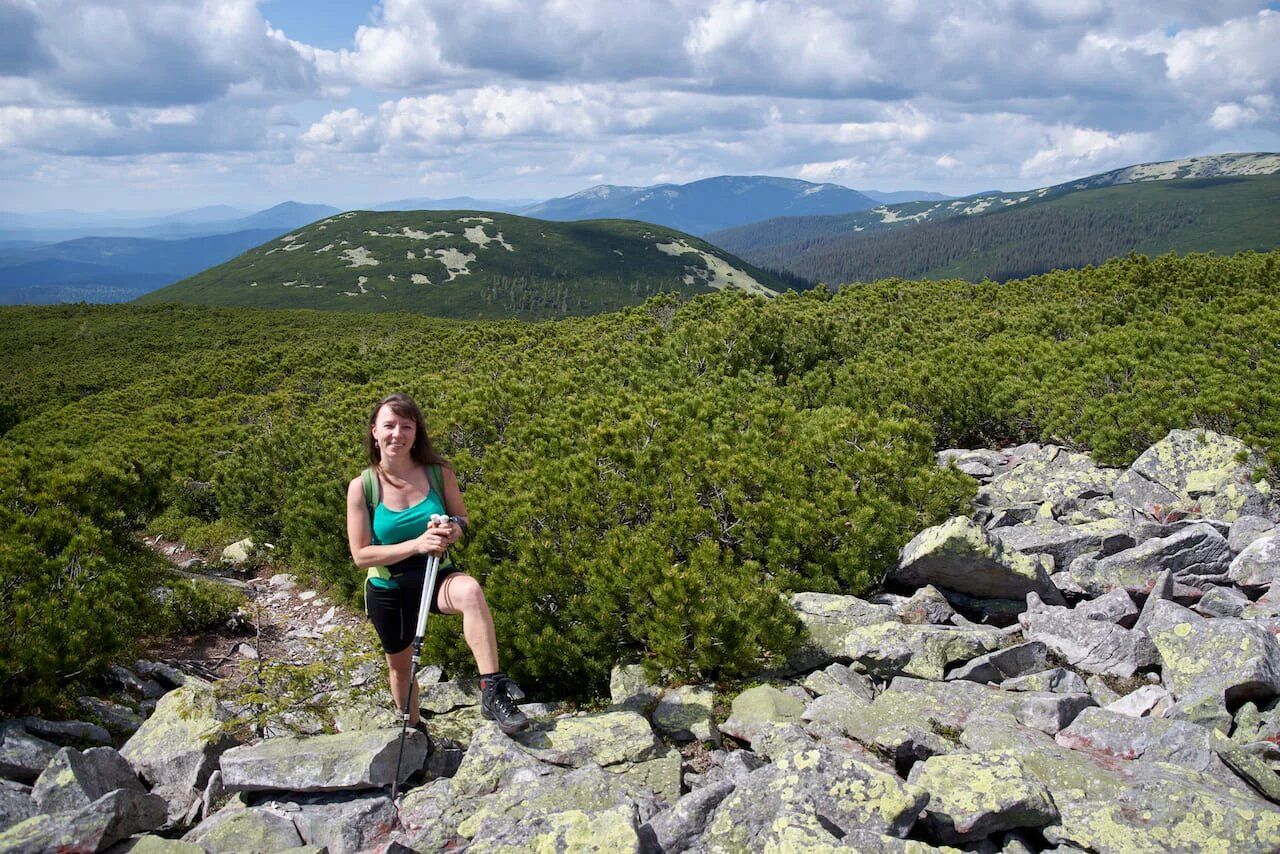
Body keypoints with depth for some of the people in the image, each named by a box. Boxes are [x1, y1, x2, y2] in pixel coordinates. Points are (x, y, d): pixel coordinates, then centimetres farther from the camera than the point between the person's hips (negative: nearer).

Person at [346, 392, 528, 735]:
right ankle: (413, 729, 48)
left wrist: (453, 530, -20)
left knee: (470, 590, -35)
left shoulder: (438, 473, -10)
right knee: (400, 664, 18)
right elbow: (361, 555, -14)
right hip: (388, 588, 1)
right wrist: (417, 544, -27)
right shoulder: (361, 487, -13)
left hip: (436, 576, -1)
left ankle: (492, 693, -37)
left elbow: (461, 518, 6)